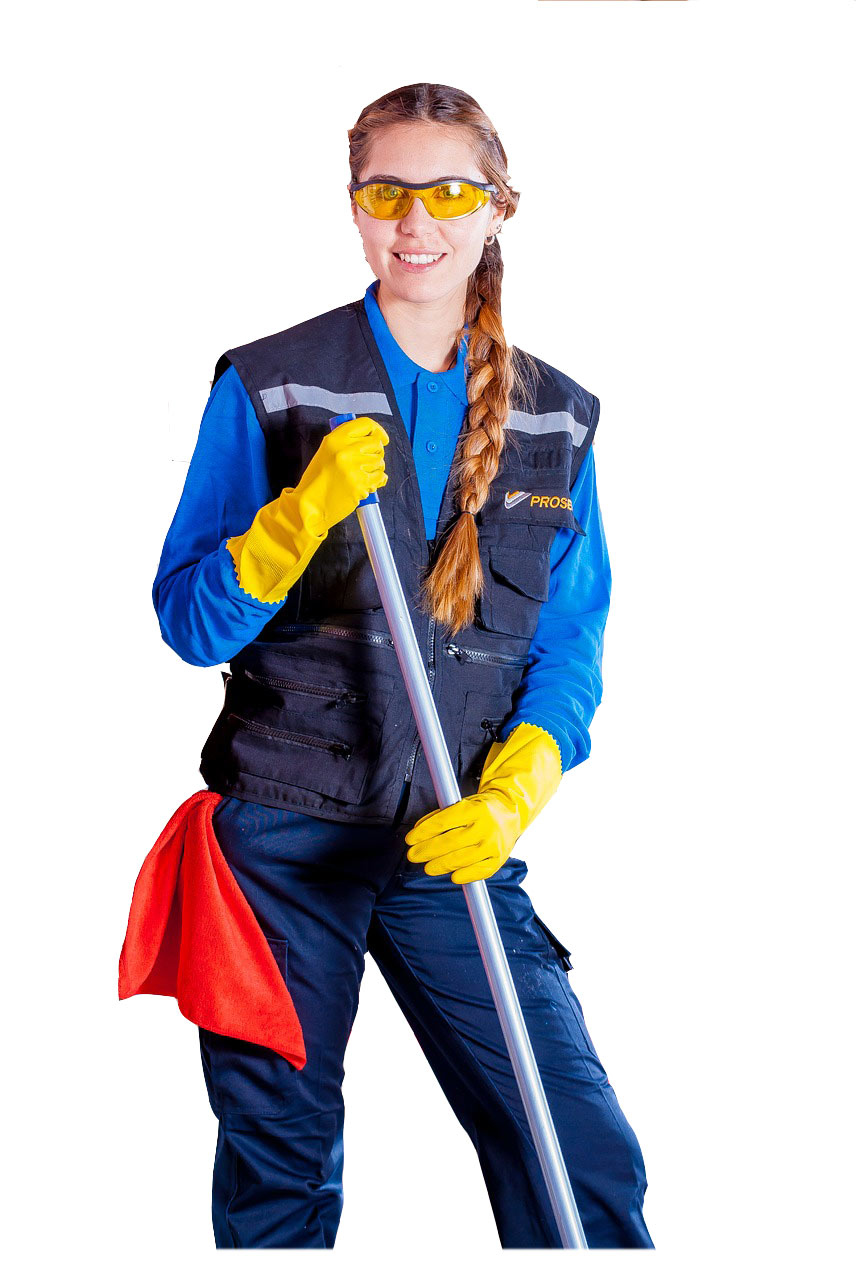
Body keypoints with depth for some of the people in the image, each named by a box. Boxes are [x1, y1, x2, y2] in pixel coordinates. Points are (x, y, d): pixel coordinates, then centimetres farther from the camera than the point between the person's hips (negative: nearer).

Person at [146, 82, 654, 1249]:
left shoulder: (557, 420, 8)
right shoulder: (267, 389, 0)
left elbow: (569, 649, 7)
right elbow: (191, 624, -3)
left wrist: (507, 803, -10)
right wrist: (306, 512, -20)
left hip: (456, 845, 2)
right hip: (285, 838, -1)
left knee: (588, 1161, -6)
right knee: (279, 1174, 6)